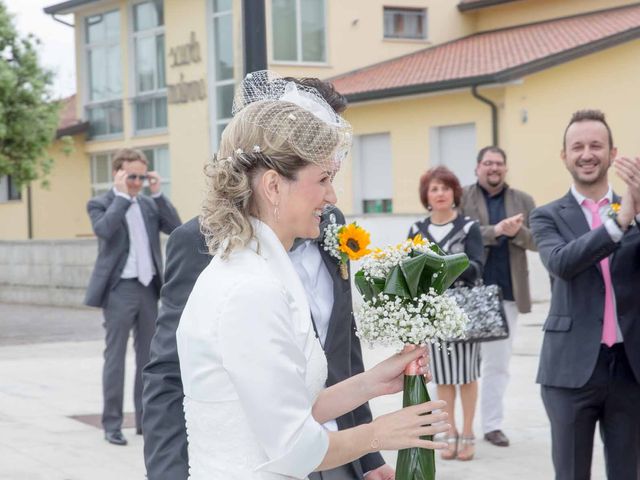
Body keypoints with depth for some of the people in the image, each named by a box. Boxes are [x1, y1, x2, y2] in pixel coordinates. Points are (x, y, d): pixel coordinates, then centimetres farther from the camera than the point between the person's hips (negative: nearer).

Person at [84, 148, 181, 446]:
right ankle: (112, 424, 3)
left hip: (148, 288, 5)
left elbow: (175, 227, 0)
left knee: (147, 355, 10)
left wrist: (157, 193, -4)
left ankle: (146, 419, 18)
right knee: (115, 357, -2)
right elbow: (103, 230, -22)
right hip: (119, 290, -5)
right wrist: (122, 195, -17)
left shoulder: (149, 204, 13)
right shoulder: (100, 204, -2)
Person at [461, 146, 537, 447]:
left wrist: (518, 232, -16)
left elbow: (538, 241, 4)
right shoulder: (461, 199, 2)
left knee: (498, 363, 7)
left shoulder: (523, 201, 11)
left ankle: (492, 424, 14)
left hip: (507, 293, 3)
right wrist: (495, 231, -22)